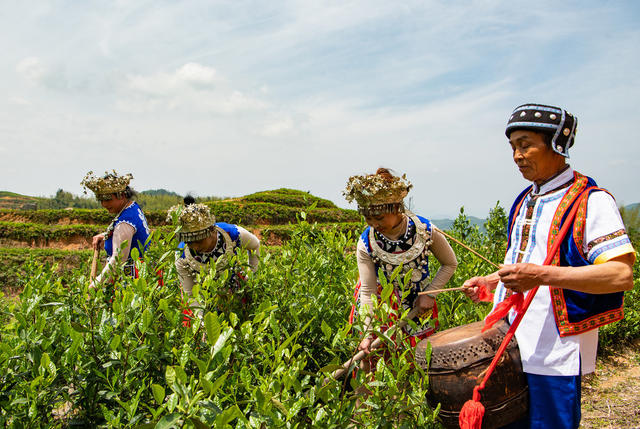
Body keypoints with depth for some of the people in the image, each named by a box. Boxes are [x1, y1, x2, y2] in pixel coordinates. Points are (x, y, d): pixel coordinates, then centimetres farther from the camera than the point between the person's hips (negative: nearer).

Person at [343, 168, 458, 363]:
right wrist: (368, 334, -21)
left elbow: (450, 264, -3)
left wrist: (429, 293, -11)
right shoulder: (365, 244, -19)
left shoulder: (425, 231, -20)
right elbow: (368, 291, -16)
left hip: (418, 303, 0)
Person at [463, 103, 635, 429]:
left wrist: (541, 276, -29)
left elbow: (622, 275, -22)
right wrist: (489, 282, 11)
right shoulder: (524, 202, 13)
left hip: (554, 357, -8)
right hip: (508, 347, 8)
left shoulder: (591, 201, -13)